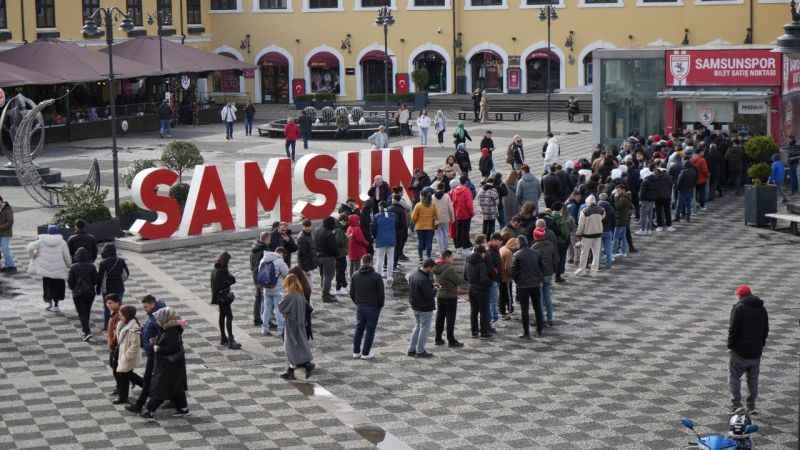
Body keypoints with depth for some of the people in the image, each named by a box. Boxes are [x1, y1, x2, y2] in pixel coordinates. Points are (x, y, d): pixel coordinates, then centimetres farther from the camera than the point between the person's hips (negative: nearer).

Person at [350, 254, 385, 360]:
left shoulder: (355, 276, -2)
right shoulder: (376, 277, -16)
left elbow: (352, 293, 4)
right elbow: (381, 294, -12)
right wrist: (380, 306, 5)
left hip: (360, 307, 4)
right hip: (373, 307, -4)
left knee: (359, 328, 16)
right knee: (370, 330, 6)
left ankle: (356, 352, 20)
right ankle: (365, 353, 10)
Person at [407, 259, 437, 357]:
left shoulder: (413, 274, 2)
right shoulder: (424, 279, -28)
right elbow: (429, 295, -26)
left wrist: (431, 286, 8)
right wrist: (435, 289, -5)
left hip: (415, 306, 9)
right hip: (425, 308, -9)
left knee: (417, 327, 21)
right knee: (424, 328, 5)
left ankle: (411, 349, 24)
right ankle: (420, 351, 12)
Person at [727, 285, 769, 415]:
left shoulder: (738, 308, -12)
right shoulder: (762, 309, 9)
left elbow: (733, 329, -14)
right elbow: (766, 329, 14)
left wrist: (730, 346, -5)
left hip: (740, 351, -6)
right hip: (756, 352, 6)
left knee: (734, 376, 4)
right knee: (753, 379, 15)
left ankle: (736, 405, -3)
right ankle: (751, 406, 18)